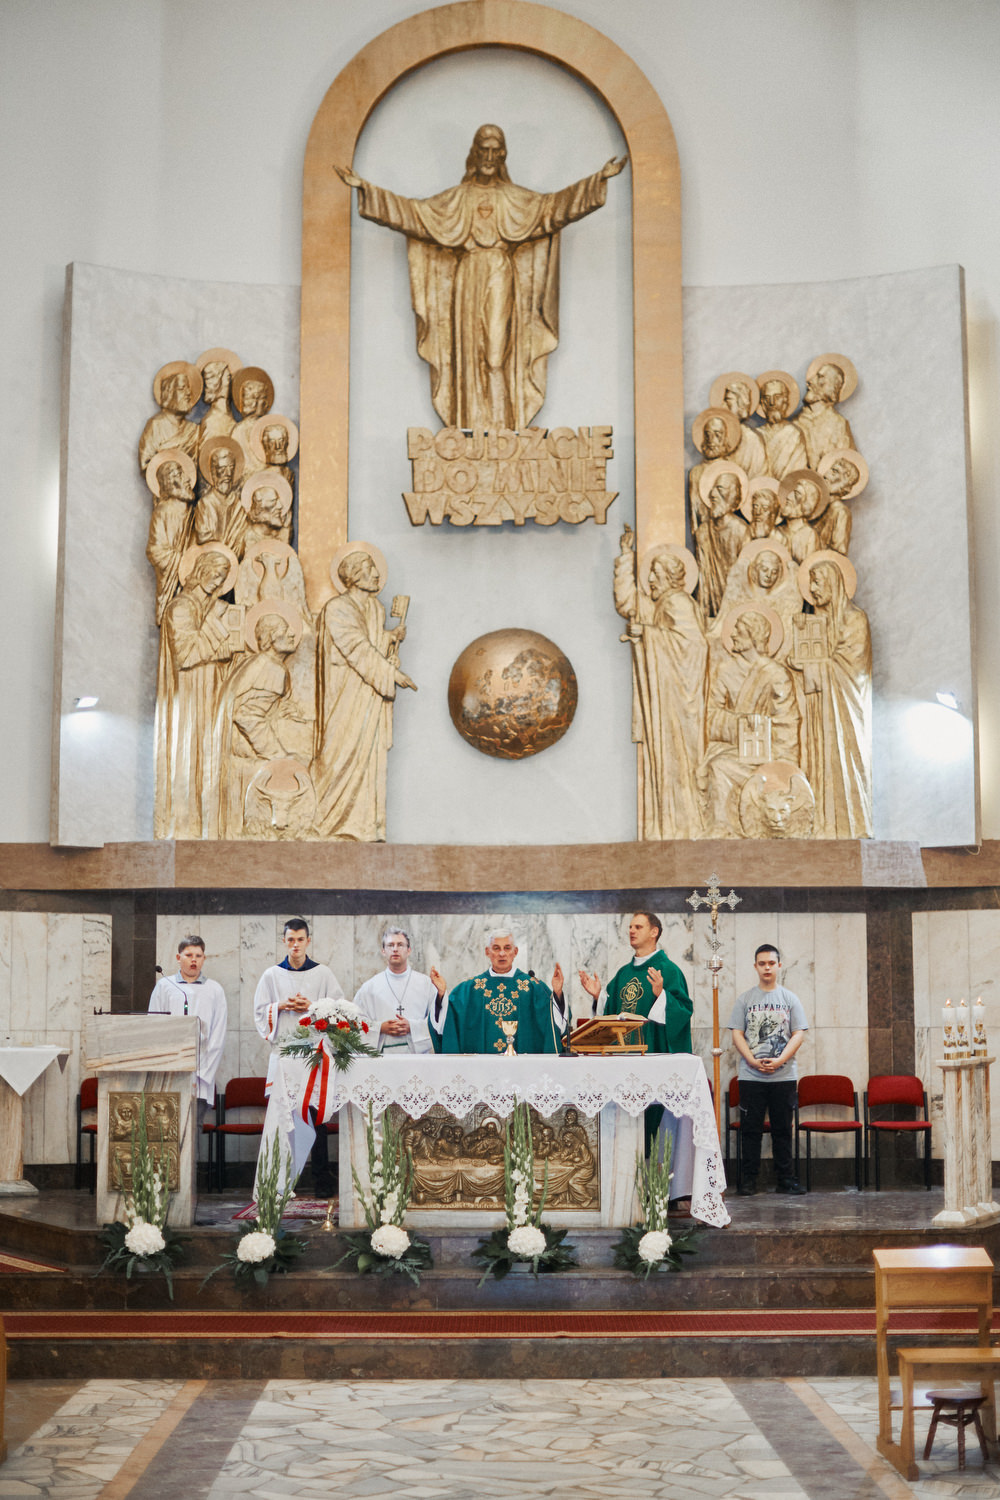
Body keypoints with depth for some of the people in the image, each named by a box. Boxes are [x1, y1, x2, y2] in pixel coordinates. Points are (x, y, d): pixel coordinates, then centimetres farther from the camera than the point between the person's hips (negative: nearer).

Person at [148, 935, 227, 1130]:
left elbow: (218, 1037, 7)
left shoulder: (214, 990, 10)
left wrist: (205, 1072, -4)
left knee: (194, 1126, -5)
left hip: (201, 1077, 0)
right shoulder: (164, 986, 11)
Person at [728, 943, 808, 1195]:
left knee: (783, 1129, 4)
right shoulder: (744, 999, 7)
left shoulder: (790, 999, 7)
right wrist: (753, 1061, -12)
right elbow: (737, 1034, 2)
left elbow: (798, 1034, 1)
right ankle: (748, 1180, 6)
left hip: (783, 1076, 0)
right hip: (750, 1077, 0)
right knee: (750, 1129, 0)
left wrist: (779, 1061, -12)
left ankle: (786, 1179, 10)